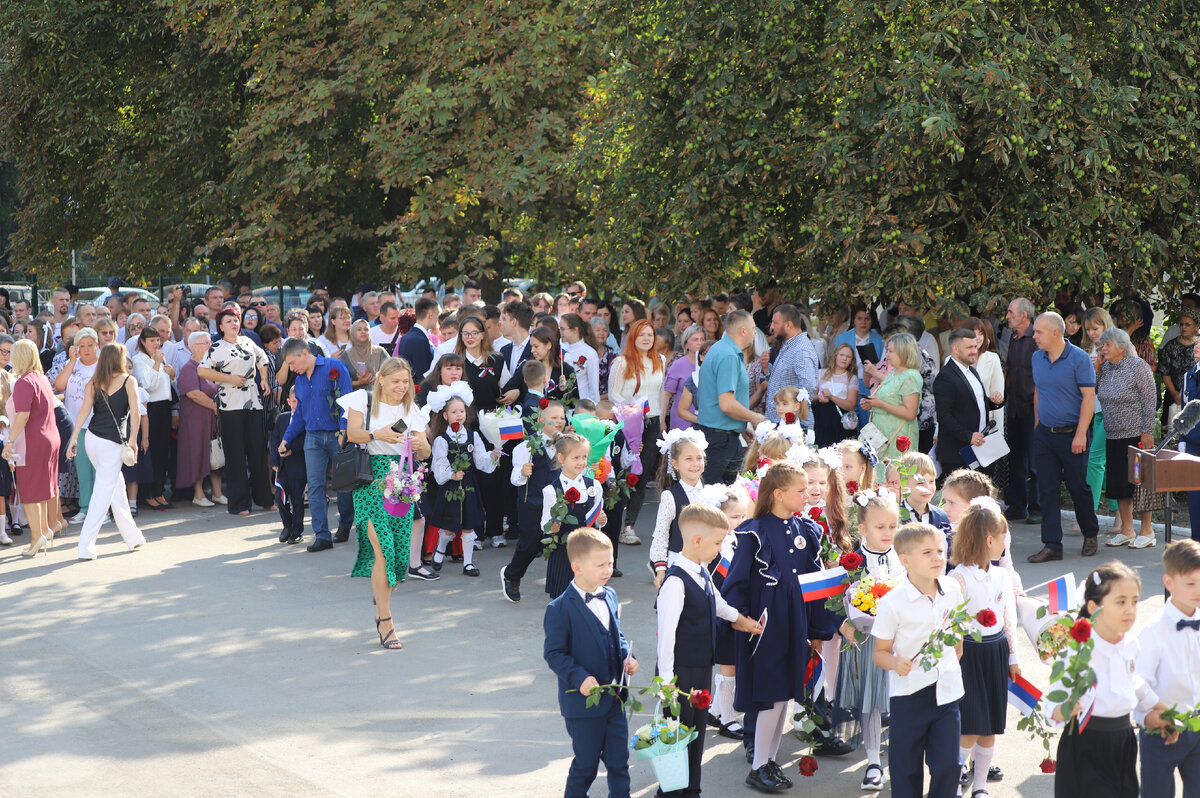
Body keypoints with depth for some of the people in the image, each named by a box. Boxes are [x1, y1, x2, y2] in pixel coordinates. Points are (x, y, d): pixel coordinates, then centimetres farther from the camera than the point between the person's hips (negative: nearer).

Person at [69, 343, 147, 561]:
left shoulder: (93, 383, 7)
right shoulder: (128, 381, -2)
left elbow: (84, 411, -2)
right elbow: (135, 414, -9)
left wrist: (74, 438, -5)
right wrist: (132, 441, -5)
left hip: (91, 437, 5)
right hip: (113, 442, -5)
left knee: (116, 485, 19)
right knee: (103, 494, -3)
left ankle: (133, 537, 25)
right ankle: (86, 546, -8)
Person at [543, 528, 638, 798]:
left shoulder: (610, 596, 5)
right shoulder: (560, 609, -16)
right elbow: (554, 653, -15)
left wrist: (627, 656, -1)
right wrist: (579, 678, -27)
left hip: (614, 697, 6)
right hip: (584, 702, -6)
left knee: (619, 759, 13)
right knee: (585, 763, 6)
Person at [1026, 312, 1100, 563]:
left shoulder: (1079, 359, -11)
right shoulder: (1037, 357, 7)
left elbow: (1089, 396, -13)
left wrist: (1081, 434, -18)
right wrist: (1037, 424, 15)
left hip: (1071, 434, -5)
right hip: (1044, 434, 5)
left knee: (1078, 487, 4)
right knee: (1047, 490, 1)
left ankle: (1090, 535, 26)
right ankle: (1052, 545, 4)